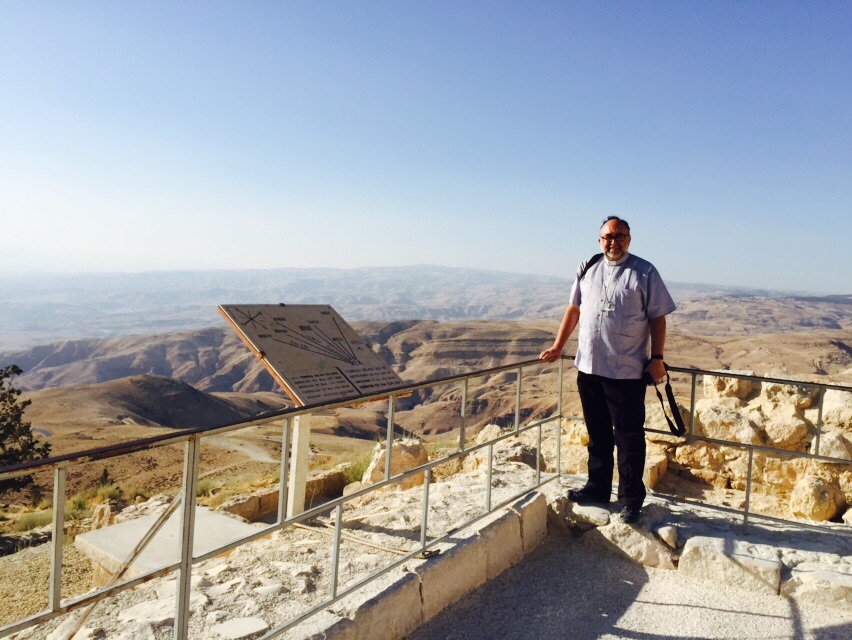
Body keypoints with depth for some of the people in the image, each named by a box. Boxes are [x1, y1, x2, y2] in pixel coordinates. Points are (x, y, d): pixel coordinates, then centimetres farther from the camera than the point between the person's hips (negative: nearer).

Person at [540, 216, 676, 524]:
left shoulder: (644, 273, -2)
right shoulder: (587, 269, 10)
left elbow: (658, 317, -3)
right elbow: (574, 309, 16)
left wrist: (657, 358, -10)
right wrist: (558, 346, 13)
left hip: (627, 371, -4)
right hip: (588, 367, 5)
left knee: (629, 437, 2)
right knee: (597, 433, 16)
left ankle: (631, 499, 15)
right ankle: (598, 488, 30)